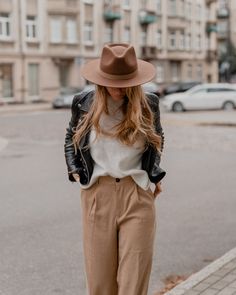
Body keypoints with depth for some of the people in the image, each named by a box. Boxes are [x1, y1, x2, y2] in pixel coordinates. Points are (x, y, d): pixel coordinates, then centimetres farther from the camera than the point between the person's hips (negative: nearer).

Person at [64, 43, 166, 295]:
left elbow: (158, 139, 21)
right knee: (99, 273, 6)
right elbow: (70, 138, 20)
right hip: (97, 194, 1)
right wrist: (74, 170, 8)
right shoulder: (84, 103, 2)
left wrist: (154, 174, 11)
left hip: (138, 195, 0)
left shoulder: (148, 104, 2)